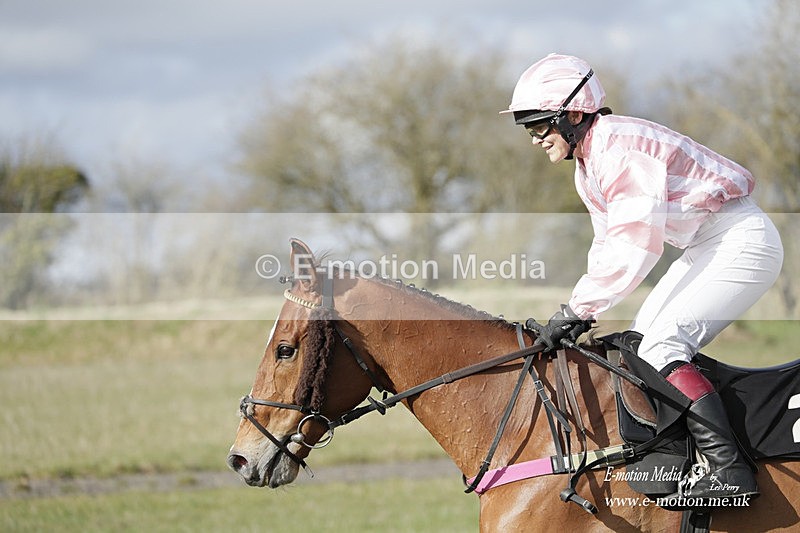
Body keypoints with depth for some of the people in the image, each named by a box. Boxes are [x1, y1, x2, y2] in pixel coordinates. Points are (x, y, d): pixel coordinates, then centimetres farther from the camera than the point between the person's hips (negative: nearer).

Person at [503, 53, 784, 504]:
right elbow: (609, 244, 15)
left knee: (661, 345, -19)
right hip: (708, 247, 11)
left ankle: (730, 470, -25)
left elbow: (635, 246, -25)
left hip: (741, 242, -11)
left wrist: (578, 309, -22)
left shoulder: (619, 145, -21)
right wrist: (583, 312, 1)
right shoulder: (588, 166, 12)